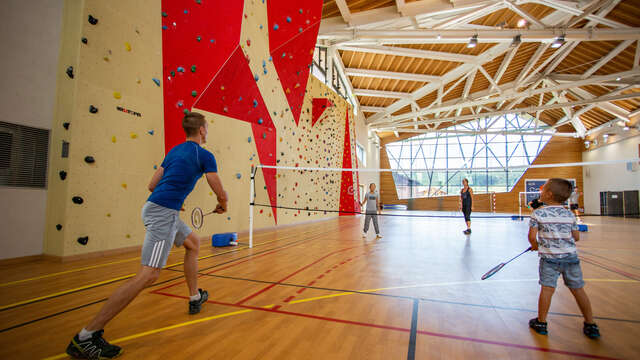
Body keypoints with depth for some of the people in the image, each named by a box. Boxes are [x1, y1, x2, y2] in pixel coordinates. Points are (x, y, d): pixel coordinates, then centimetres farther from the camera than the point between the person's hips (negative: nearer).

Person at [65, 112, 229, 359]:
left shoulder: (174, 151, 18)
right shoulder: (204, 156, -5)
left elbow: (153, 184, 19)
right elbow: (220, 193, -3)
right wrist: (222, 206, 18)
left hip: (155, 207, 10)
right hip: (163, 212, -10)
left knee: (193, 243, 24)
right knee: (148, 275, -12)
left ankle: (195, 298, 33)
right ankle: (86, 336, -7)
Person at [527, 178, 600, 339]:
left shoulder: (538, 214, -9)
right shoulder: (569, 214, 4)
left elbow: (532, 236, -11)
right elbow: (576, 237, 8)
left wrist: (535, 246, 9)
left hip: (549, 258, -4)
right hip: (571, 256, 4)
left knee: (547, 289, 1)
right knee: (578, 290, 13)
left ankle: (541, 323, 12)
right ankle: (591, 325, 26)